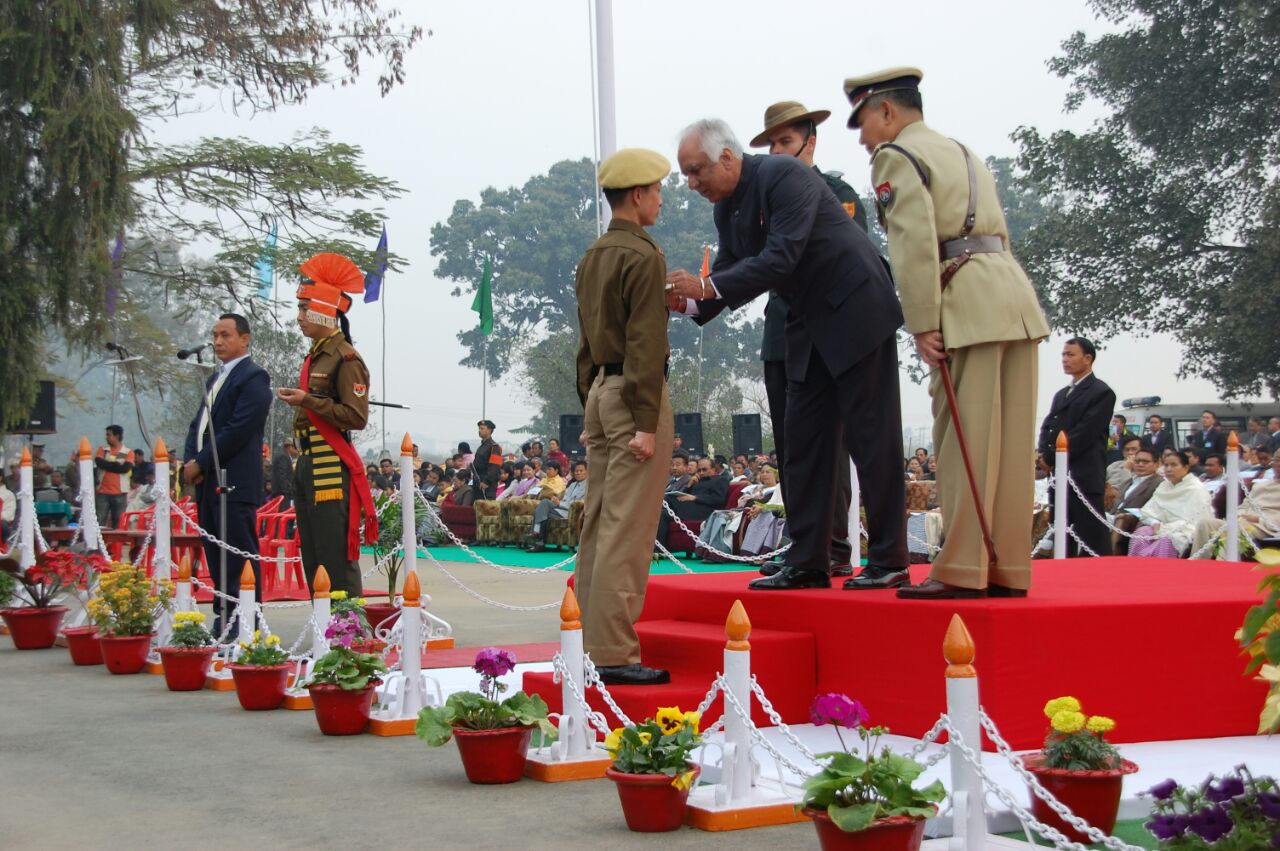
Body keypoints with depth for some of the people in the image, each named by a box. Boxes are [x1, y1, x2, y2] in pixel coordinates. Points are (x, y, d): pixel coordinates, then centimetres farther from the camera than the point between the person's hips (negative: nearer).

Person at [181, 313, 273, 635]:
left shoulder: (253, 377, -7)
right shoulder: (215, 379, 23)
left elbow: (238, 430, -15)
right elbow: (198, 425, 21)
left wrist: (201, 463, -12)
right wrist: (190, 461, 3)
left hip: (235, 484, -9)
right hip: (207, 482, 9)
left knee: (240, 559, -8)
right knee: (216, 558, 10)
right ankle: (222, 622, 15)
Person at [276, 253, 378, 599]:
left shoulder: (346, 358, -11)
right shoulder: (315, 356, 17)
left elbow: (357, 417, -17)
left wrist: (308, 401, -17)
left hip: (332, 469, -10)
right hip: (307, 465, 10)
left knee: (337, 560, -10)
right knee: (313, 561, 12)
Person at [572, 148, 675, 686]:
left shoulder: (592, 257, 16)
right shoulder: (644, 256, -11)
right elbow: (646, 344, -17)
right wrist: (646, 423, -19)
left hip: (600, 392, 9)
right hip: (633, 397, -9)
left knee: (597, 525, 10)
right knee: (627, 531, -9)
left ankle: (592, 644, 15)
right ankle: (615, 654, -10)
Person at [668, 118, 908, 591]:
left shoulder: (785, 176, -19)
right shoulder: (726, 209, 7)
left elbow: (781, 259, -28)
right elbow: (728, 277, 7)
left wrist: (708, 287, -30)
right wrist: (689, 301, -13)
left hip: (856, 312, -9)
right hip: (810, 329, 9)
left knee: (871, 437, -5)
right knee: (803, 441, 6)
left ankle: (889, 560, 1)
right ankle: (807, 563, 10)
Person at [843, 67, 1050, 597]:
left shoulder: (896, 157, 0)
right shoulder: (961, 152, 27)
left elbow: (914, 245, -13)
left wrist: (922, 327, -13)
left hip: (968, 304, -8)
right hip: (1014, 292, 8)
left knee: (964, 441, -7)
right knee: (1008, 442, 7)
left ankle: (962, 572, -6)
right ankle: (1008, 572, 10)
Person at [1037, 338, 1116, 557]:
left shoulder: (1102, 393, -3)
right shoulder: (1060, 395, 23)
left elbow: (1085, 433, -12)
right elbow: (1047, 428, 15)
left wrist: (1050, 457, -12)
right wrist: (1044, 455, -5)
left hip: (1085, 477, -8)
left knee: (1093, 539, -9)